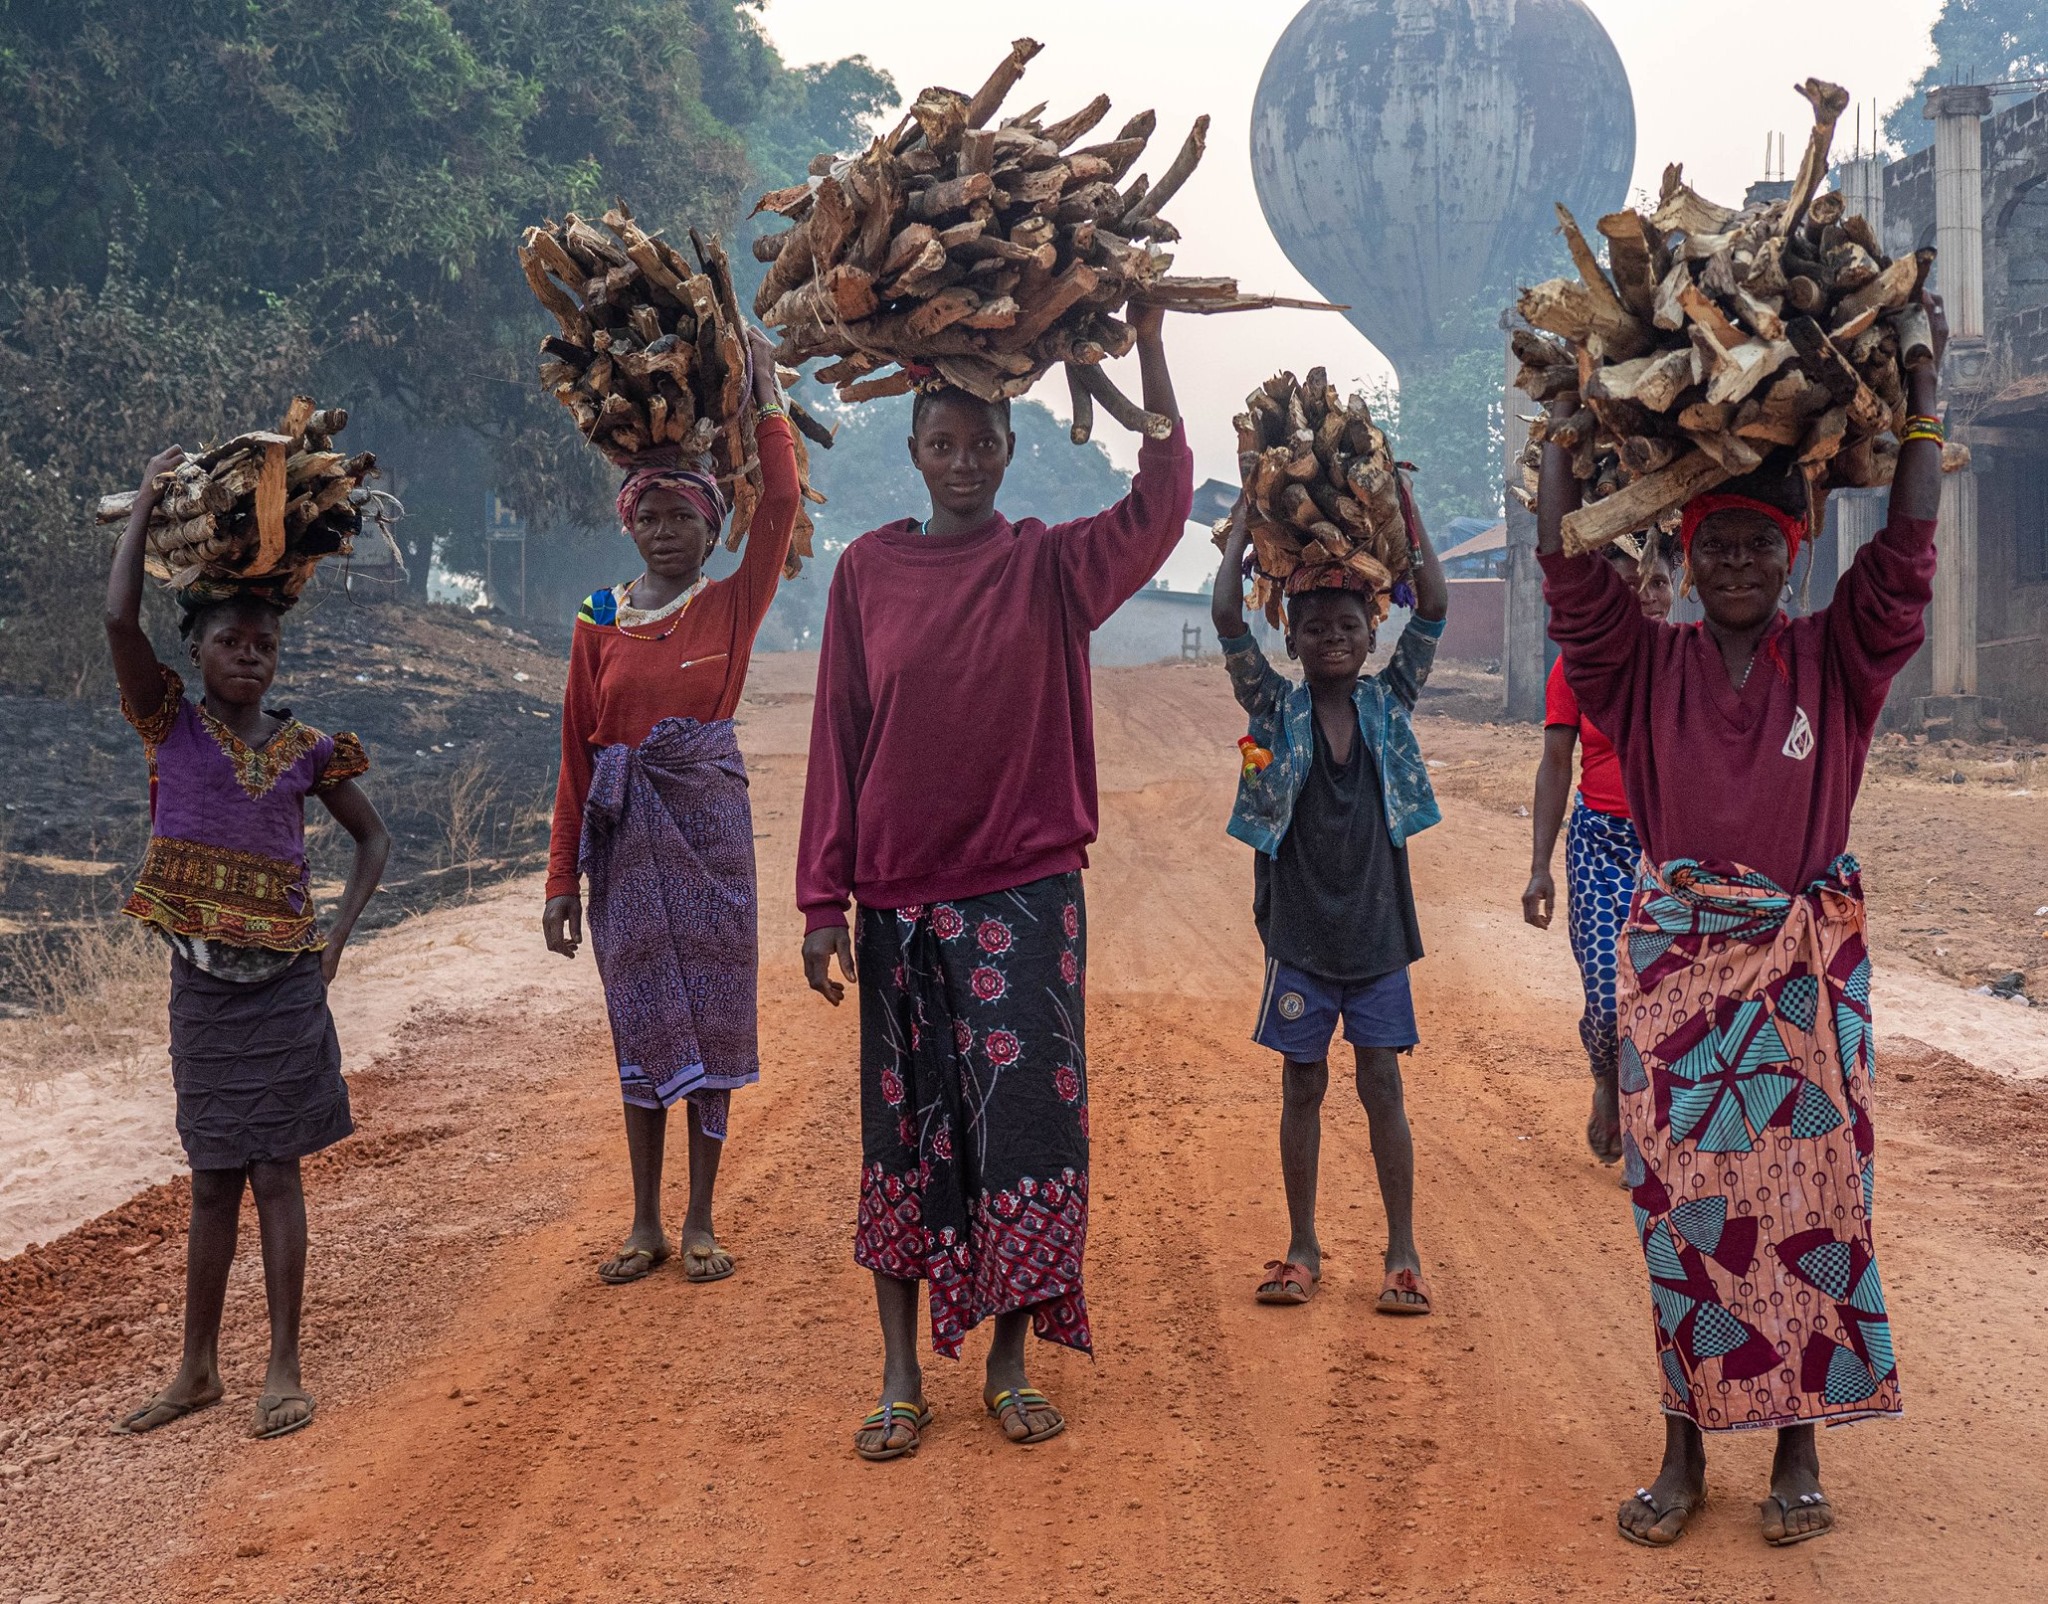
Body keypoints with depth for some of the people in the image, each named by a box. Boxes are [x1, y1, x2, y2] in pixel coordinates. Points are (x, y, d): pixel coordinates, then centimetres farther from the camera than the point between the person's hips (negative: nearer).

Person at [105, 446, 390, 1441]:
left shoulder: (304, 749, 2)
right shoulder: (172, 726, -2)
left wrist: (337, 936, 1)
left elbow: (372, 838, 14)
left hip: (283, 985, 0)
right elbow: (120, 619, -16)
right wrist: (149, 500, -8)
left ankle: (284, 1369, 11)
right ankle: (197, 1370, 23)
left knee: (273, 1173, 2)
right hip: (202, 983, 0)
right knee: (212, 1181, 9)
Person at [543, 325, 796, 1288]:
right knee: (641, 1022, 7)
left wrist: (765, 392, -10)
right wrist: (562, 875, 2)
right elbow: (576, 756, 5)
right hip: (626, 835, 1)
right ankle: (645, 1225, 17)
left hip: (709, 822, -1)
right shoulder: (600, 623, 5)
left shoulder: (734, 604, 2)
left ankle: (700, 1223, 14)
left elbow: (781, 504, -12)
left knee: (710, 1016, 4)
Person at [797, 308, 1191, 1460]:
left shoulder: (1052, 566, 1)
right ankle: (903, 1379, 17)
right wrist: (824, 899, -1)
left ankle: (1012, 1366, 17)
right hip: (900, 899, 1)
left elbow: (1163, 506, -17)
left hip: (1026, 894, -1)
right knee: (905, 1129, 7)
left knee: (1024, 1121, 1)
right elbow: (838, 740, 3)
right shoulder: (869, 570, 4)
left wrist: (1148, 342, -22)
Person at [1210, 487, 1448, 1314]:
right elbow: (1226, 617, -12)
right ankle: (1303, 1249, 19)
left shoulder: (1389, 703, 3)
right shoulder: (1277, 710, -1)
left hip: (1376, 933, 1)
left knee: (1382, 1084, 4)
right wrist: (1247, 520, -9)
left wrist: (1403, 505, -7)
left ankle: (1403, 1253, 12)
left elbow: (1433, 608, -6)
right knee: (1302, 1086, 8)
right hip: (1299, 935, 0)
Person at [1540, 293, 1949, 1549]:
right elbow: (1570, 566, -6)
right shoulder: (1647, 665, 3)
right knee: (1683, 1202, 3)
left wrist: (1922, 395, -10)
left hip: (1807, 965, 0)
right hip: (1679, 959, 0)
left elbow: (1907, 559, -8)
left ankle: (1801, 1447, 16)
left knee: (1812, 1200, 2)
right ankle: (1688, 1447, 14)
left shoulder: (1836, 661, 3)